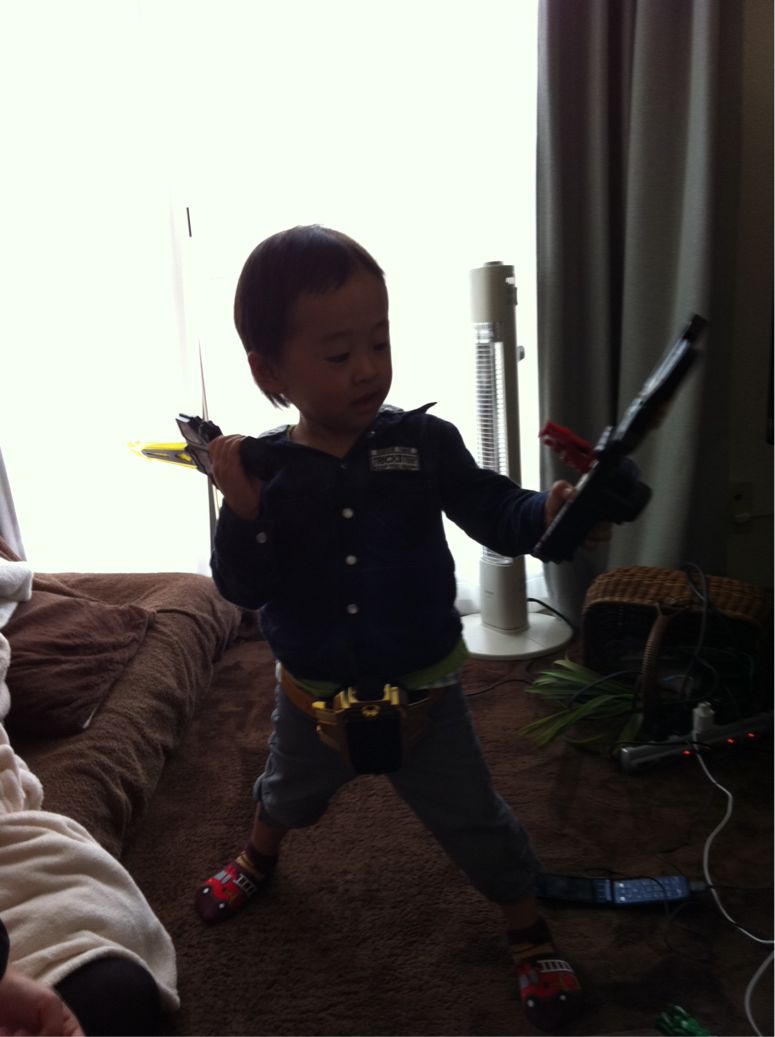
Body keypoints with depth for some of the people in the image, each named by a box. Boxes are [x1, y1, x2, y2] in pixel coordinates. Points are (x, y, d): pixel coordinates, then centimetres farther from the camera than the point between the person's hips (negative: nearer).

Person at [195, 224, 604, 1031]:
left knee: (471, 819, 10)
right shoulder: (264, 470, -14)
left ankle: (528, 932, 38)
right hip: (313, 697, 2)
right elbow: (243, 588, -16)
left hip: (423, 692, -2)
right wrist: (241, 511, -32)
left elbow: (493, 514, -15)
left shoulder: (423, 443, -16)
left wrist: (549, 513, -36)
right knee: (288, 789, 31)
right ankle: (259, 858, 66)